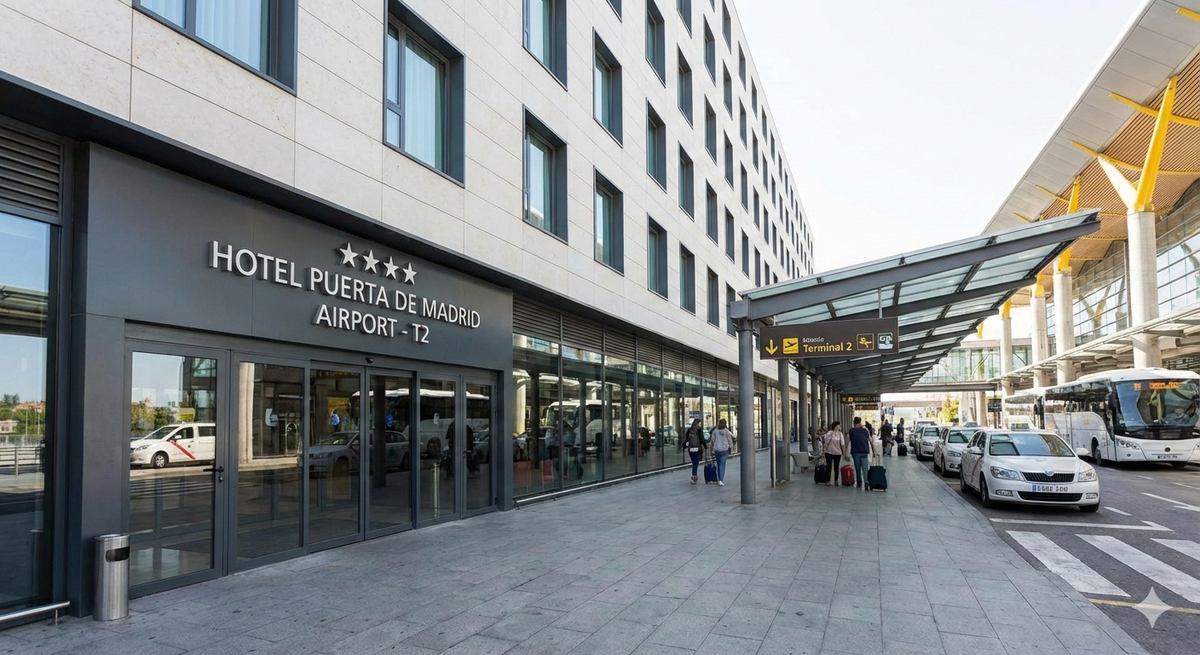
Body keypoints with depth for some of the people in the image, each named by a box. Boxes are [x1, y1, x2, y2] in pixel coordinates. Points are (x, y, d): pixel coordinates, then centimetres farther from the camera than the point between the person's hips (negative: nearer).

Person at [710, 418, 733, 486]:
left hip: (717, 450, 2)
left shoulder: (715, 431, -3)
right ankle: (721, 480, -10)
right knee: (722, 465, 0)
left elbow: (713, 441, 2)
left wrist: (712, 451, 10)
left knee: (718, 464, 16)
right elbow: (730, 441, -3)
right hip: (724, 450, -2)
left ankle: (719, 479, 21)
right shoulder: (727, 431, -8)